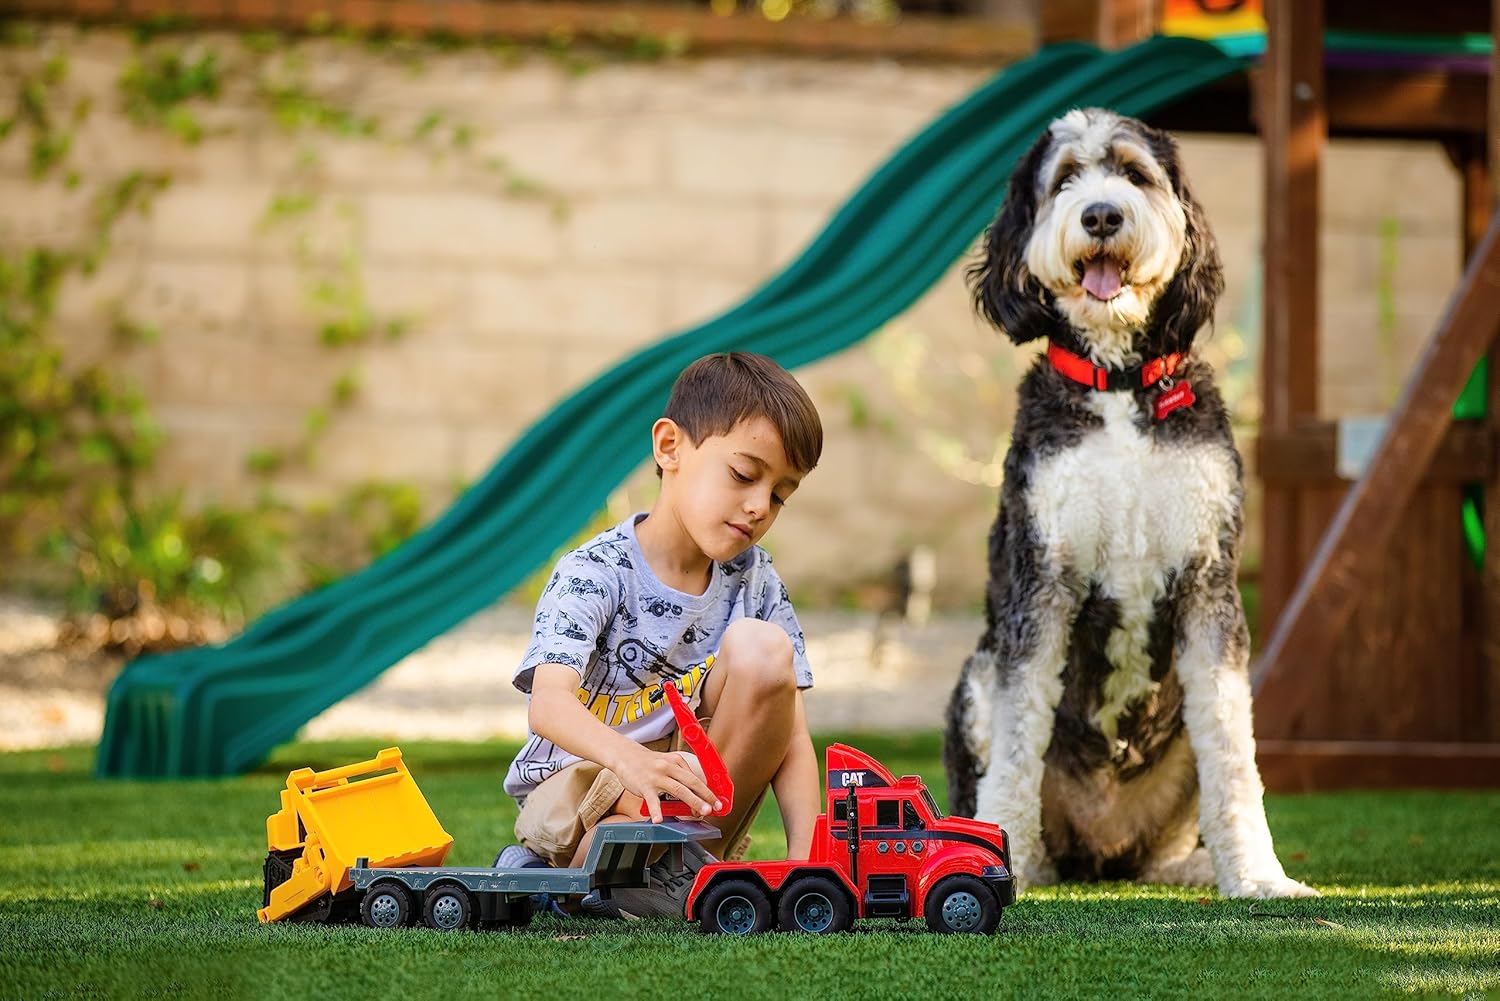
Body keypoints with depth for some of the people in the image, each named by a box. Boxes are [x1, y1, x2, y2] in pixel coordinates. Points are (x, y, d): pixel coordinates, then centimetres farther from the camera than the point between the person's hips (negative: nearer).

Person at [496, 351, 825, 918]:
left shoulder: (754, 584, 2)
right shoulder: (594, 574, -13)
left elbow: (789, 732, -5)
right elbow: (549, 704, -28)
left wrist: (805, 857, -23)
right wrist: (630, 760, -51)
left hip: (702, 783, 5)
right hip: (578, 784, -5)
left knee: (762, 647, -18)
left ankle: (691, 849, -15)